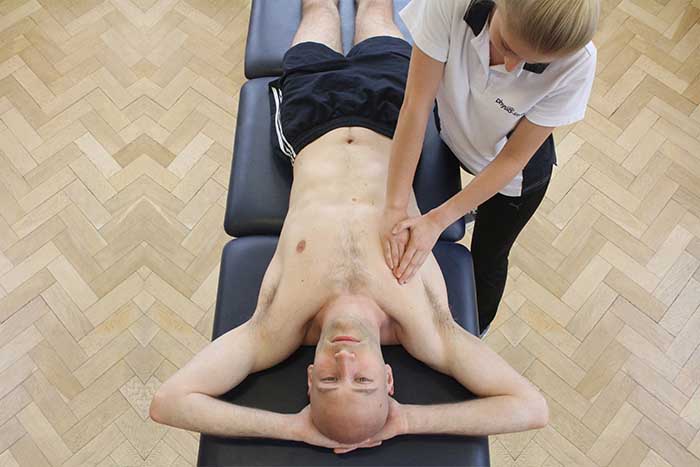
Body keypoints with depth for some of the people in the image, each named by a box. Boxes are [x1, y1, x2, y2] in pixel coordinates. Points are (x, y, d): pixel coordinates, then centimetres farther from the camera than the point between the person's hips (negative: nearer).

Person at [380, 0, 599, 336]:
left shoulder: (575, 65, -36)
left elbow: (512, 160, -26)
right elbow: (415, 107, -31)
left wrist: (438, 221, -30)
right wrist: (396, 207, -34)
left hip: (512, 175, -1)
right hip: (452, 136, 2)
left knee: (486, 261, 19)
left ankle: (475, 333, 53)